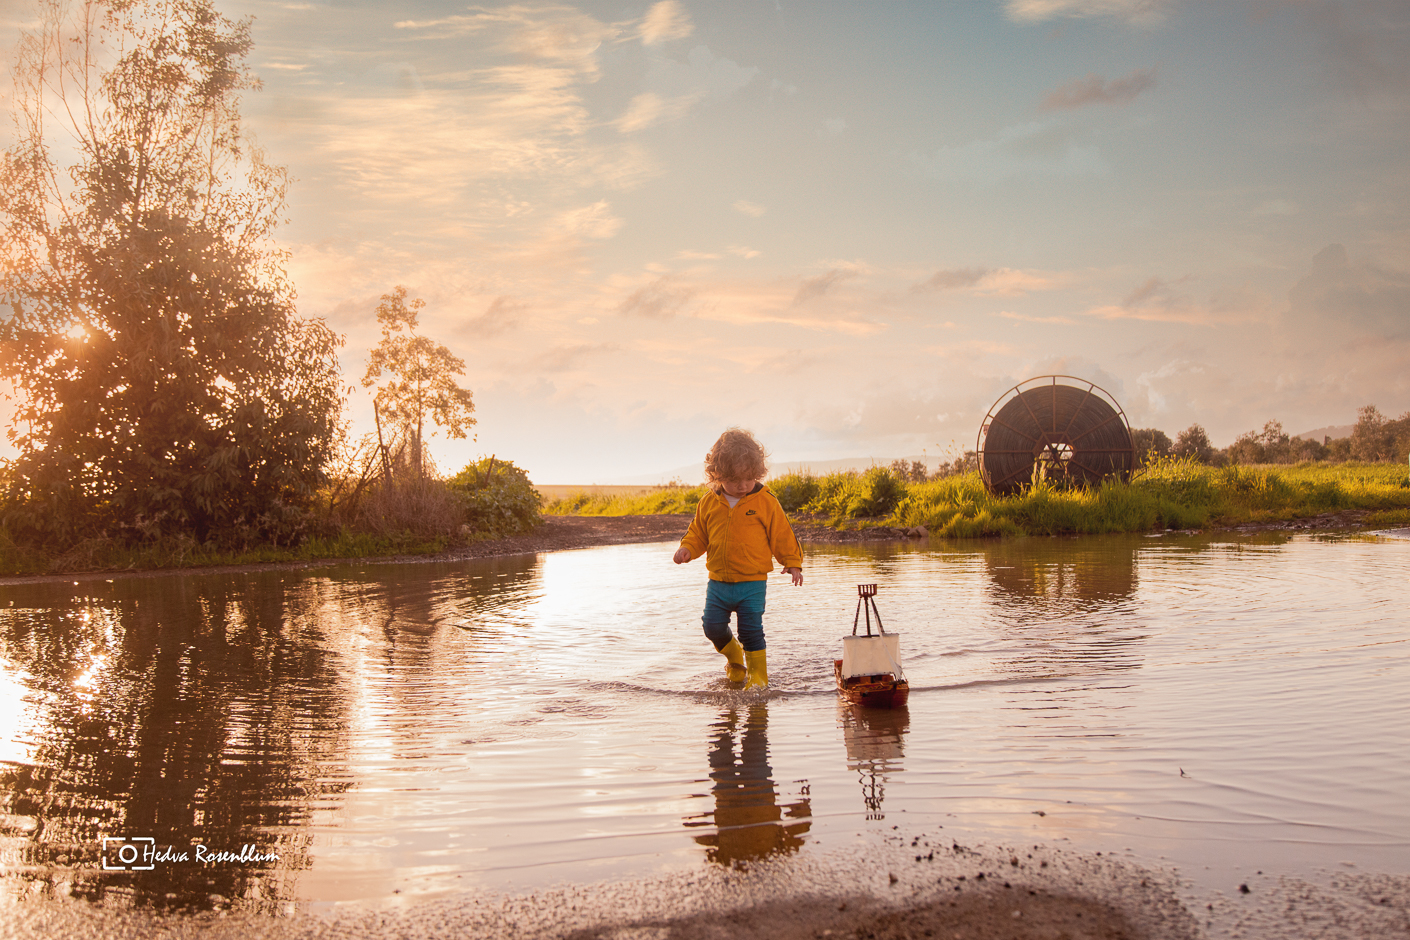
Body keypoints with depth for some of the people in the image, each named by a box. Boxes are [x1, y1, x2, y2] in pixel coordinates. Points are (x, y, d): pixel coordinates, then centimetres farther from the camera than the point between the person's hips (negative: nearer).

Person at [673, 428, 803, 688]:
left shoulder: (765, 501, -5)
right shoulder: (709, 503, 2)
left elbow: (782, 534, 2)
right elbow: (698, 533, 12)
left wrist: (793, 562, 3)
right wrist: (687, 549, -6)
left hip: (752, 581, -3)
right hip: (718, 581, 3)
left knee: (751, 630, -4)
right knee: (713, 626, 1)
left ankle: (757, 674, 16)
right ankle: (734, 657, 30)